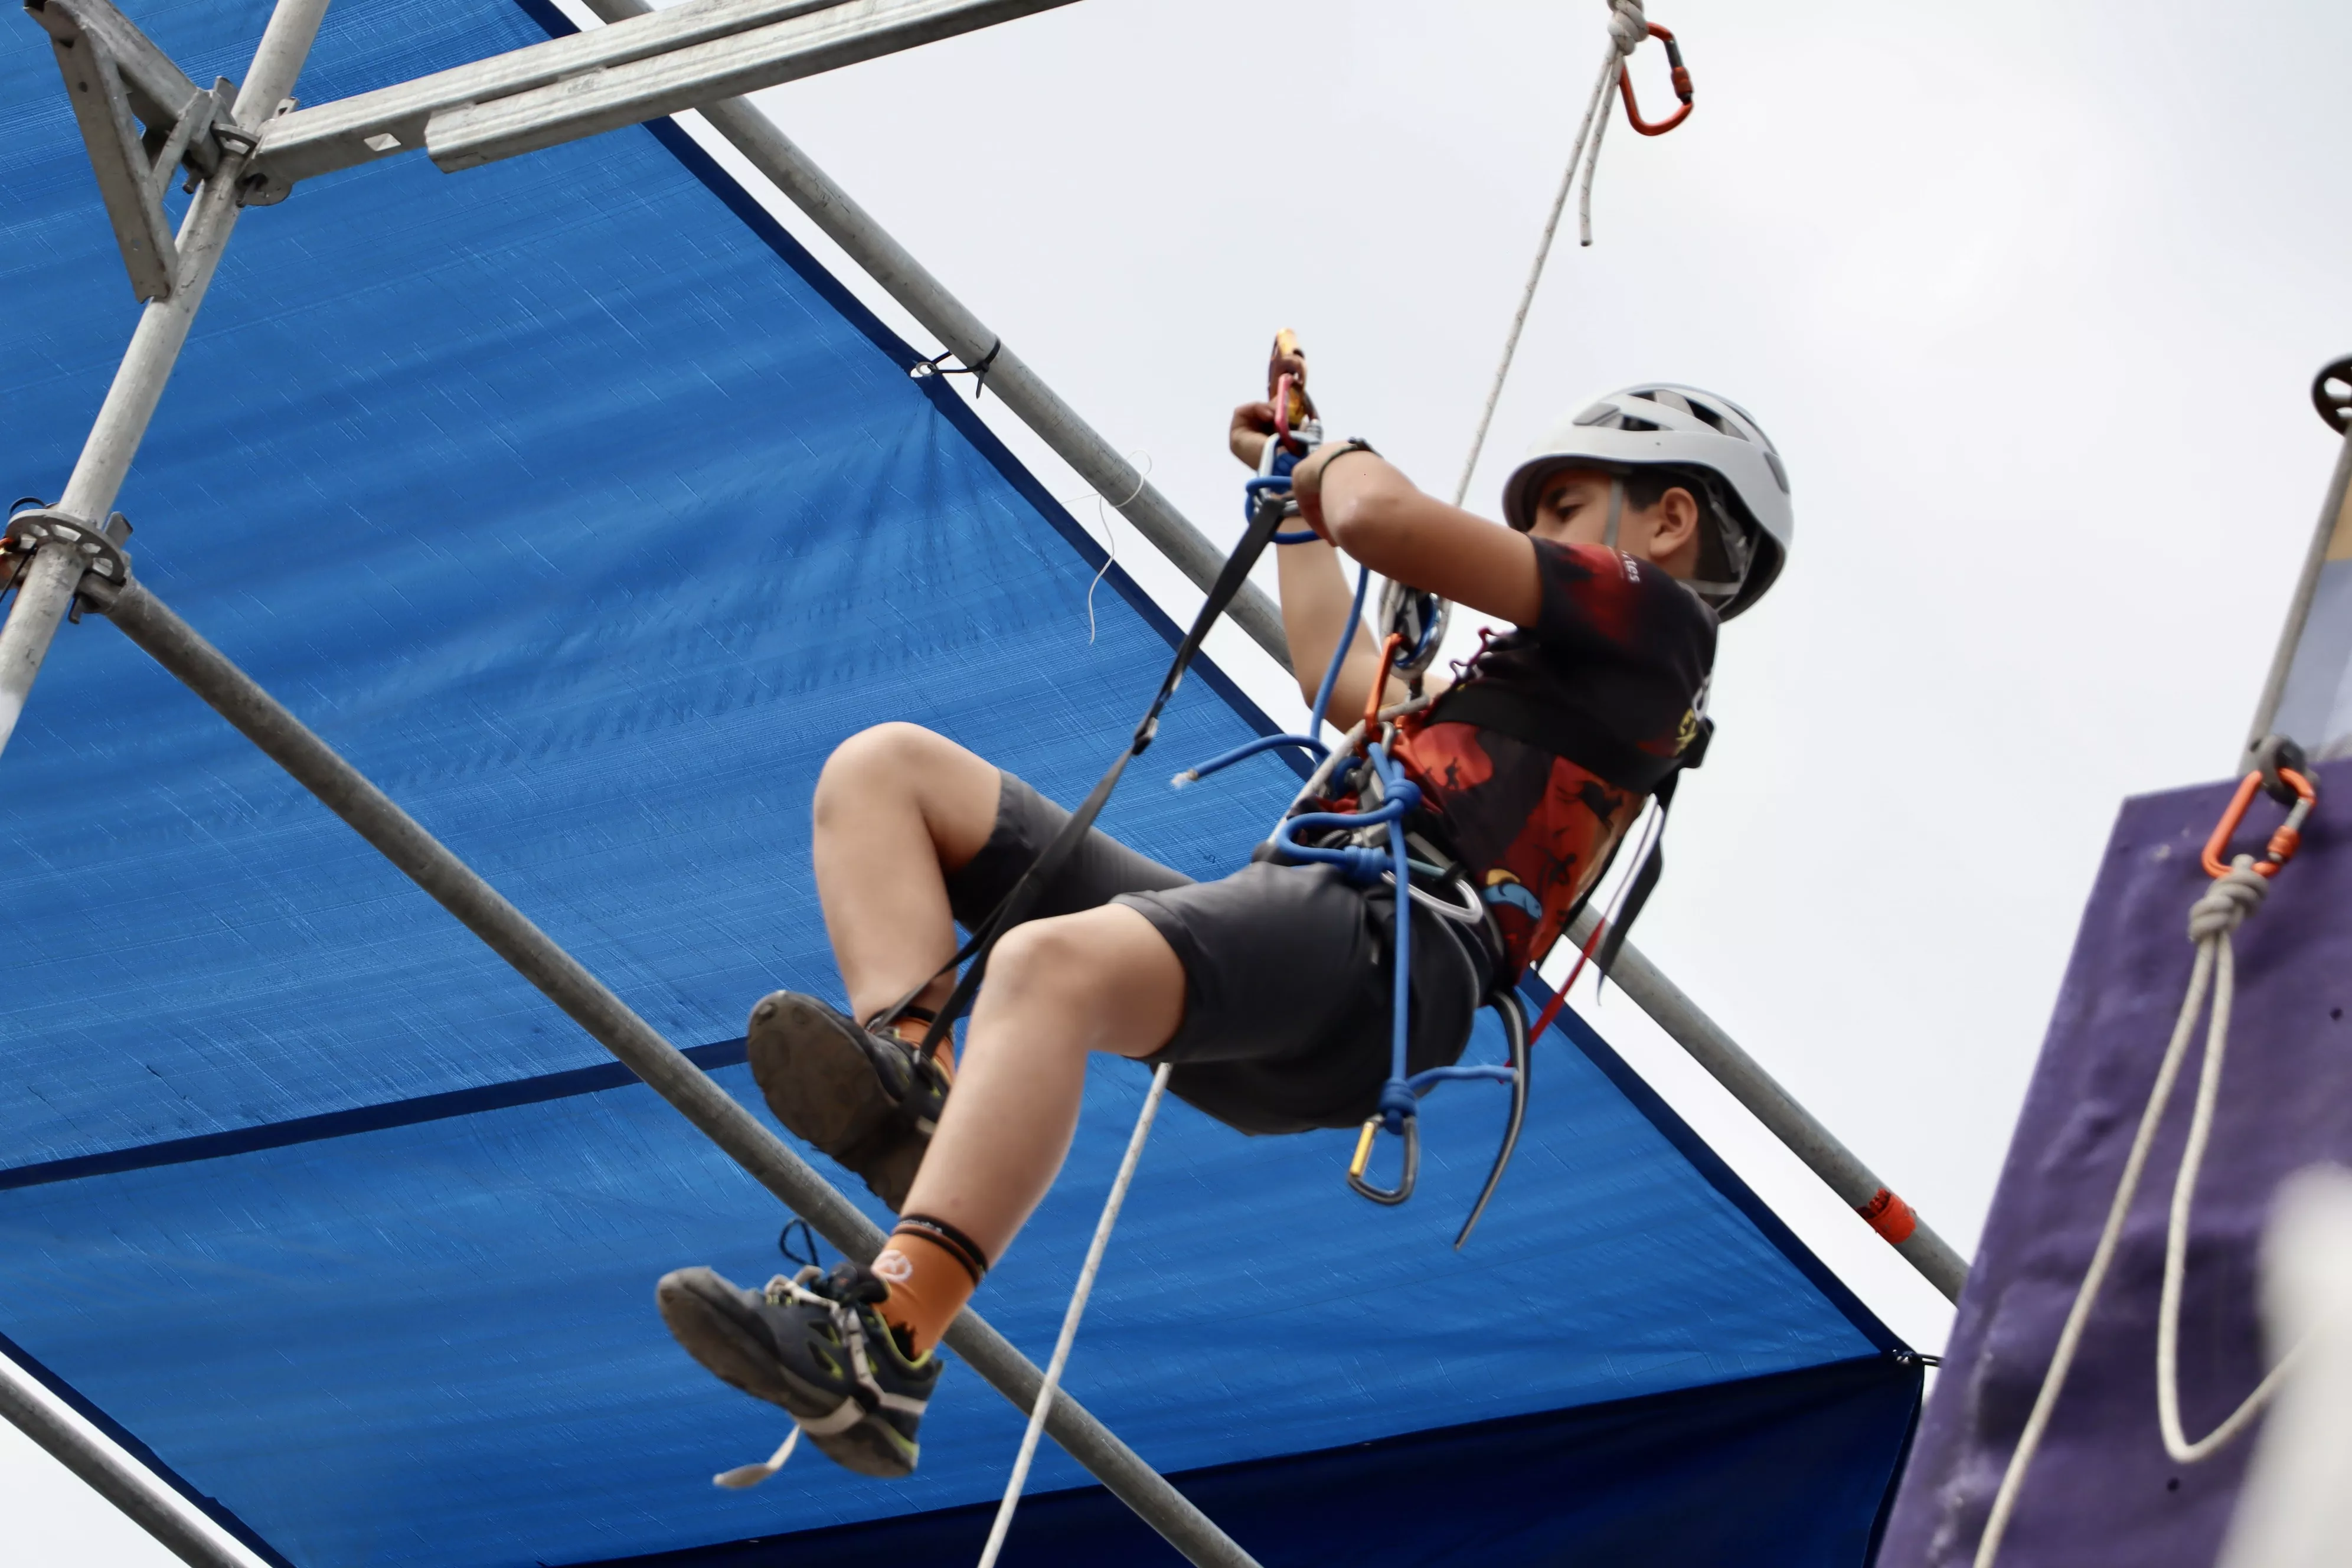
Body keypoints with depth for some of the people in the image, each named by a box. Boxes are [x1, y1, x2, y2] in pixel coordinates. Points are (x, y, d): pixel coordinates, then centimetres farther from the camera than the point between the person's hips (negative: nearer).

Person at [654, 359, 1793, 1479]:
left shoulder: (1654, 621, 9)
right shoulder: (1552, 674, 37)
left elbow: (1387, 518, -1)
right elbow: (1344, 684, 53)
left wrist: (1342, 463, 22)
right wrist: (1298, 494, 61)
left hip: (1377, 940, -10)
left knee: (1049, 963, -40)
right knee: (882, 769, 3)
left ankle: (876, 1355, -49)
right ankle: (910, 1074, -25)